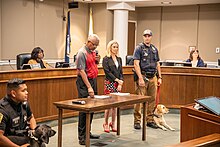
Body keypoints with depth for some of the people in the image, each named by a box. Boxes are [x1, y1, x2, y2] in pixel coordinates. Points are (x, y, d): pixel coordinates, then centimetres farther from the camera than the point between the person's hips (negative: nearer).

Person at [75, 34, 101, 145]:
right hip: (84, 82, -8)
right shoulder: (82, 53, -13)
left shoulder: (93, 51, 12)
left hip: (93, 80, 8)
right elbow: (81, 71, -19)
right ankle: (82, 137, -2)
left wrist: (97, 60, 3)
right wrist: (89, 87, -25)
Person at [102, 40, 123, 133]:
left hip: (118, 84, 5)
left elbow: (121, 72, 10)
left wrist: (120, 82, -3)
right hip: (109, 83, -5)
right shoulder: (106, 59, -3)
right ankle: (106, 123, 7)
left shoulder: (119, 59, 14)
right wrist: (117, 80, -14)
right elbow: (107, 72, -9)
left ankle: (113, 123, 16)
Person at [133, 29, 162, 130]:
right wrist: (140, 78, -18)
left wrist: (159, 77, 13)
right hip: (143, 76, -6)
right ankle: (137, 121, 1)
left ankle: (149, 120, 18)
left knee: (152, 99, 8)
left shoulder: (154, 49, 15)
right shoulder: (139, 48, -3)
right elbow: (136, 64, -10)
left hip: (153, 77, 6)